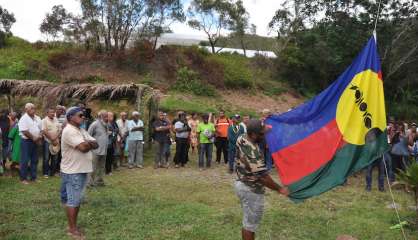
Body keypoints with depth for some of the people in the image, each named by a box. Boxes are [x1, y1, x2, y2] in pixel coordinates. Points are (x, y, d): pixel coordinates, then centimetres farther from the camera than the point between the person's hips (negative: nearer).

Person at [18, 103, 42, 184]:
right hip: (26, 141, -7)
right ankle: (23, 178, 8)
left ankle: (33, 177, 19)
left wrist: (39, 137, -3)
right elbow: (25, 131, -20)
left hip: (35, 141, 7)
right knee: (25, 161, -2)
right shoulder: (24, 118, -13)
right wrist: (34, 138, -14)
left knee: (34, 160, 11)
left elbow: (40, 129, 14)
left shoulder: (37, 118, 10)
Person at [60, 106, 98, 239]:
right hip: (73, 171, -9)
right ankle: (72, 229, 11)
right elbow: (84, 147, -25)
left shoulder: (81, 131, 13)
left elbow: (96, 145, 7)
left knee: (77, 200, 16)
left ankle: (73, 225, 27)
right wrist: (90, 143, -4)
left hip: (82, 170, 9)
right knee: (72, 201, 0)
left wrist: (87, 143, -14)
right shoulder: (69, 131, -16)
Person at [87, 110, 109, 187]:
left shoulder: (105, 125, 14)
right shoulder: (95, 124, -11)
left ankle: (99, 181, 25)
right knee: (93, 168, -4)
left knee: (101, 167, 14)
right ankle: (90, 183, 5)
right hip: (96, 150, -8)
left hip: (103, 150, 8)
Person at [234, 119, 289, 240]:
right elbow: (263, 177, -27)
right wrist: (279, 188, -15)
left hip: (241, 184, 9)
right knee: (250, 223, 7)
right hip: (252, 190, -9)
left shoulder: (241, 138, -5)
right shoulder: (253, 152, -31)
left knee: (248, 220, 23)